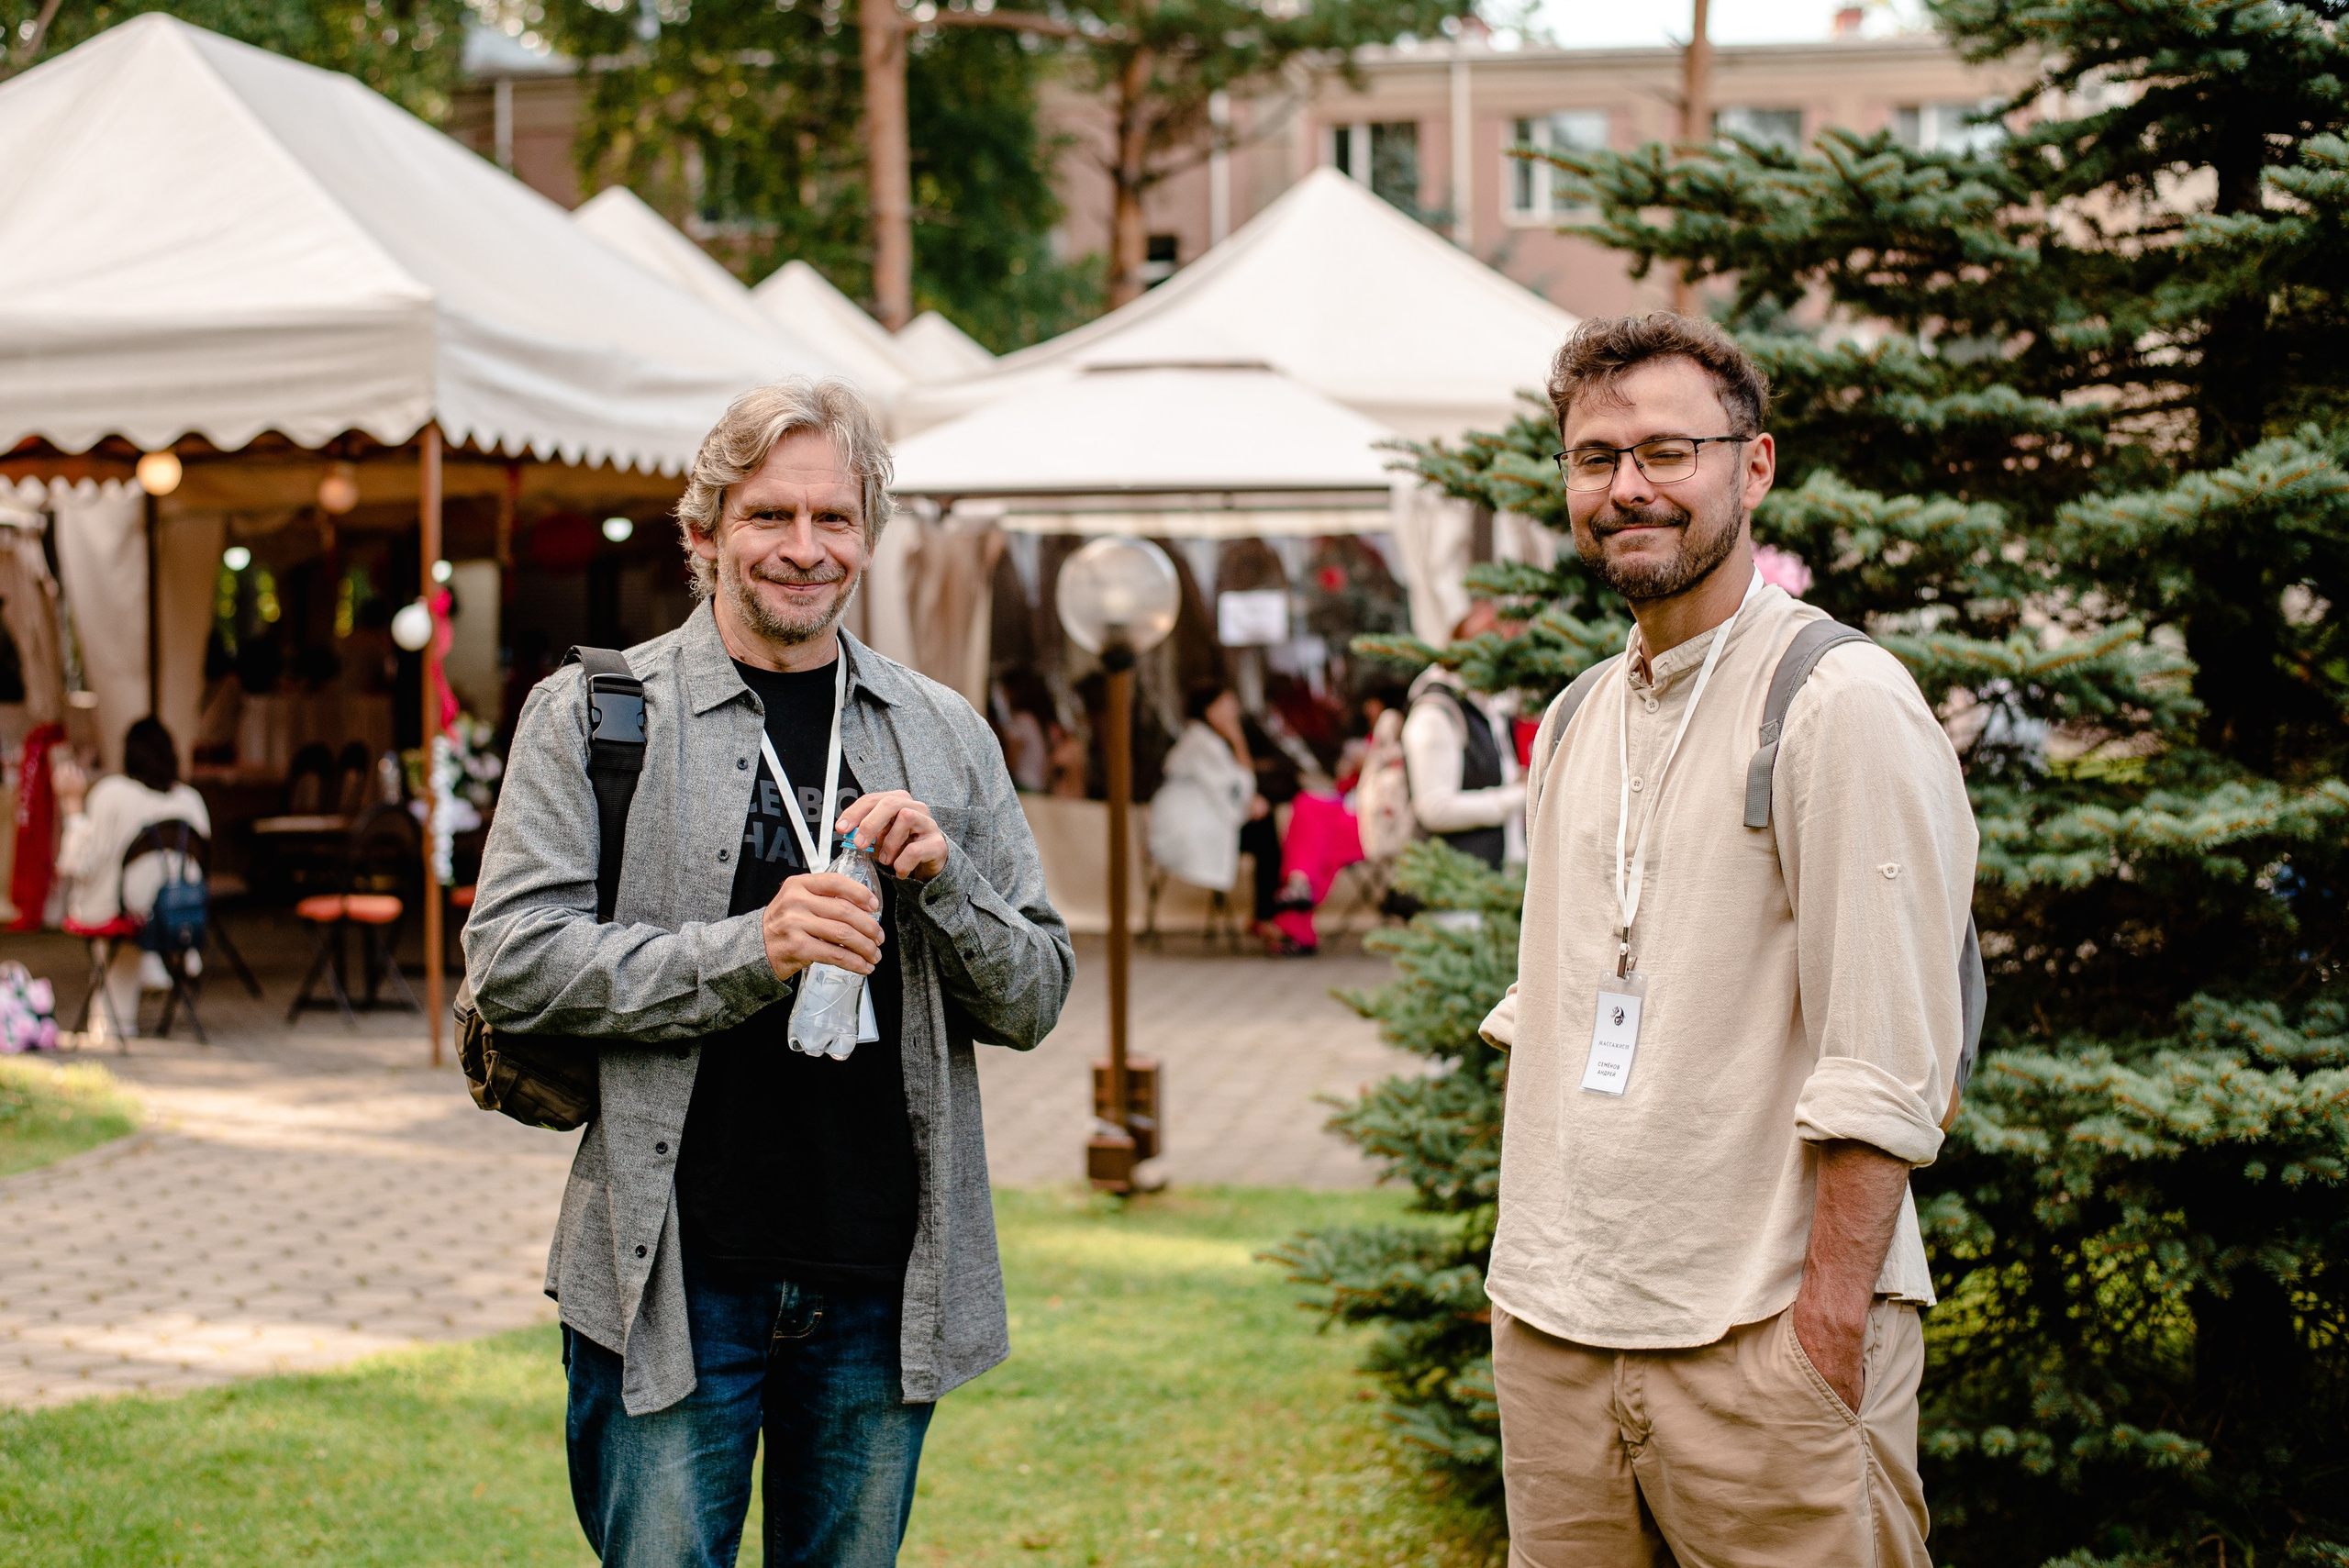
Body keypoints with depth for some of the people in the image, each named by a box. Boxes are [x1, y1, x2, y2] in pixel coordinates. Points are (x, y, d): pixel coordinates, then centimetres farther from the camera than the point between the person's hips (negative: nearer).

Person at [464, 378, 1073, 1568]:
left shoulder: (944, 735, 10)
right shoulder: (590, 714, 1)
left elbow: (1035, 1000, 10)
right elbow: (511, 962, -9)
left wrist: (942, 879, -10)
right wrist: (749, 952, -20)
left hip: (884, 1289, 3)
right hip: (673, 1280, -3)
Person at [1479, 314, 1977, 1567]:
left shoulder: (1842, 702, -9)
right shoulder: (1576, 723, 14)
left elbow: (1889, 1064, -14)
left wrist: (1828, 1329, -19)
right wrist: (1532, 1251, 12)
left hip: (1761, 1337, -6)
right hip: (1550, 1338, 7)